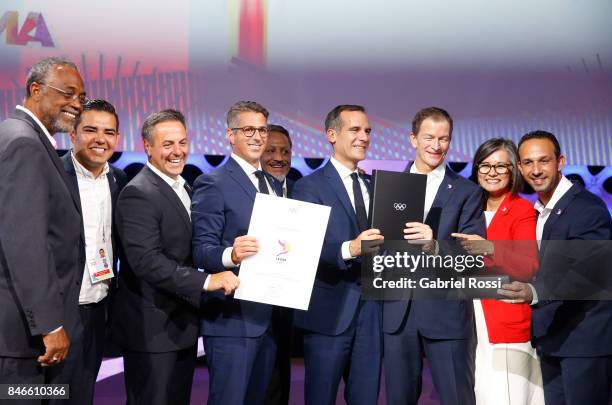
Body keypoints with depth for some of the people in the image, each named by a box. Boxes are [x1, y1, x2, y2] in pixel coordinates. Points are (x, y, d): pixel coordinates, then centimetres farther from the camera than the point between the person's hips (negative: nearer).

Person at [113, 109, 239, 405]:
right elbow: (146, 261, -26)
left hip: (183, 325, 9)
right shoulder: (138, 194, -16)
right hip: (152, 329, -9)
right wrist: (206, 281, -29)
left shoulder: (183, 188, 13)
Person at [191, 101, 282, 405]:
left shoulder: (274, 185, 15)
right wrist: (231, 254, -34)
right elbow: (201, 250, -14)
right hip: (232, 317, -7)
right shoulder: (212, 184, -9)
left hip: (270, 315, 7)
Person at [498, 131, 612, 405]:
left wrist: (534, 292, -43)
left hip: (585, 339, -7)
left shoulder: (588, 208, -15)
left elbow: (583, 269, -28)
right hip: (551, 338, 8)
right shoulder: (536, 212, 11)